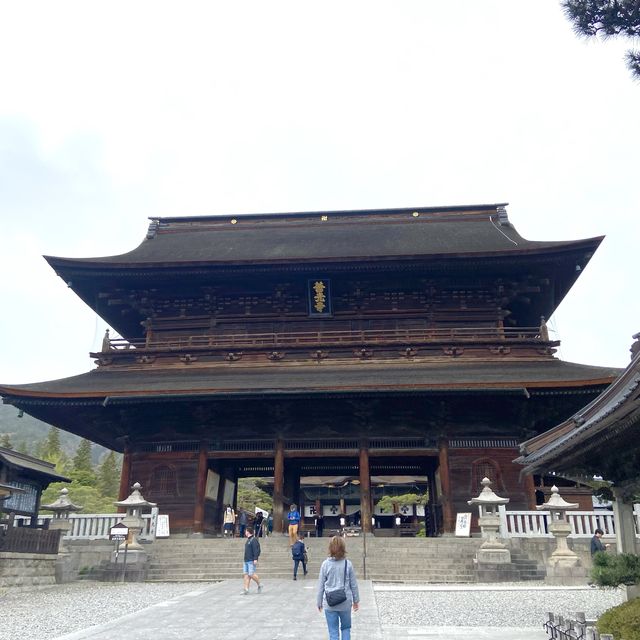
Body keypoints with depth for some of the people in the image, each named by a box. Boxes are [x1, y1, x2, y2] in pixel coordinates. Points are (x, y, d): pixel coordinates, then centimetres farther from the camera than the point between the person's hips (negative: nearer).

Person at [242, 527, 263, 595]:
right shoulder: (247, 540, 19)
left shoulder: (254, 540, -10)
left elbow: (256, 550, -18)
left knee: (251, 574, -11)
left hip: (252, 561, -9)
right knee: (245, 574, 1)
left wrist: (255, 559, -24)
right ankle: (246, 590, 0)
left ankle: (259, 585, 9)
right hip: (246, 561, 9)